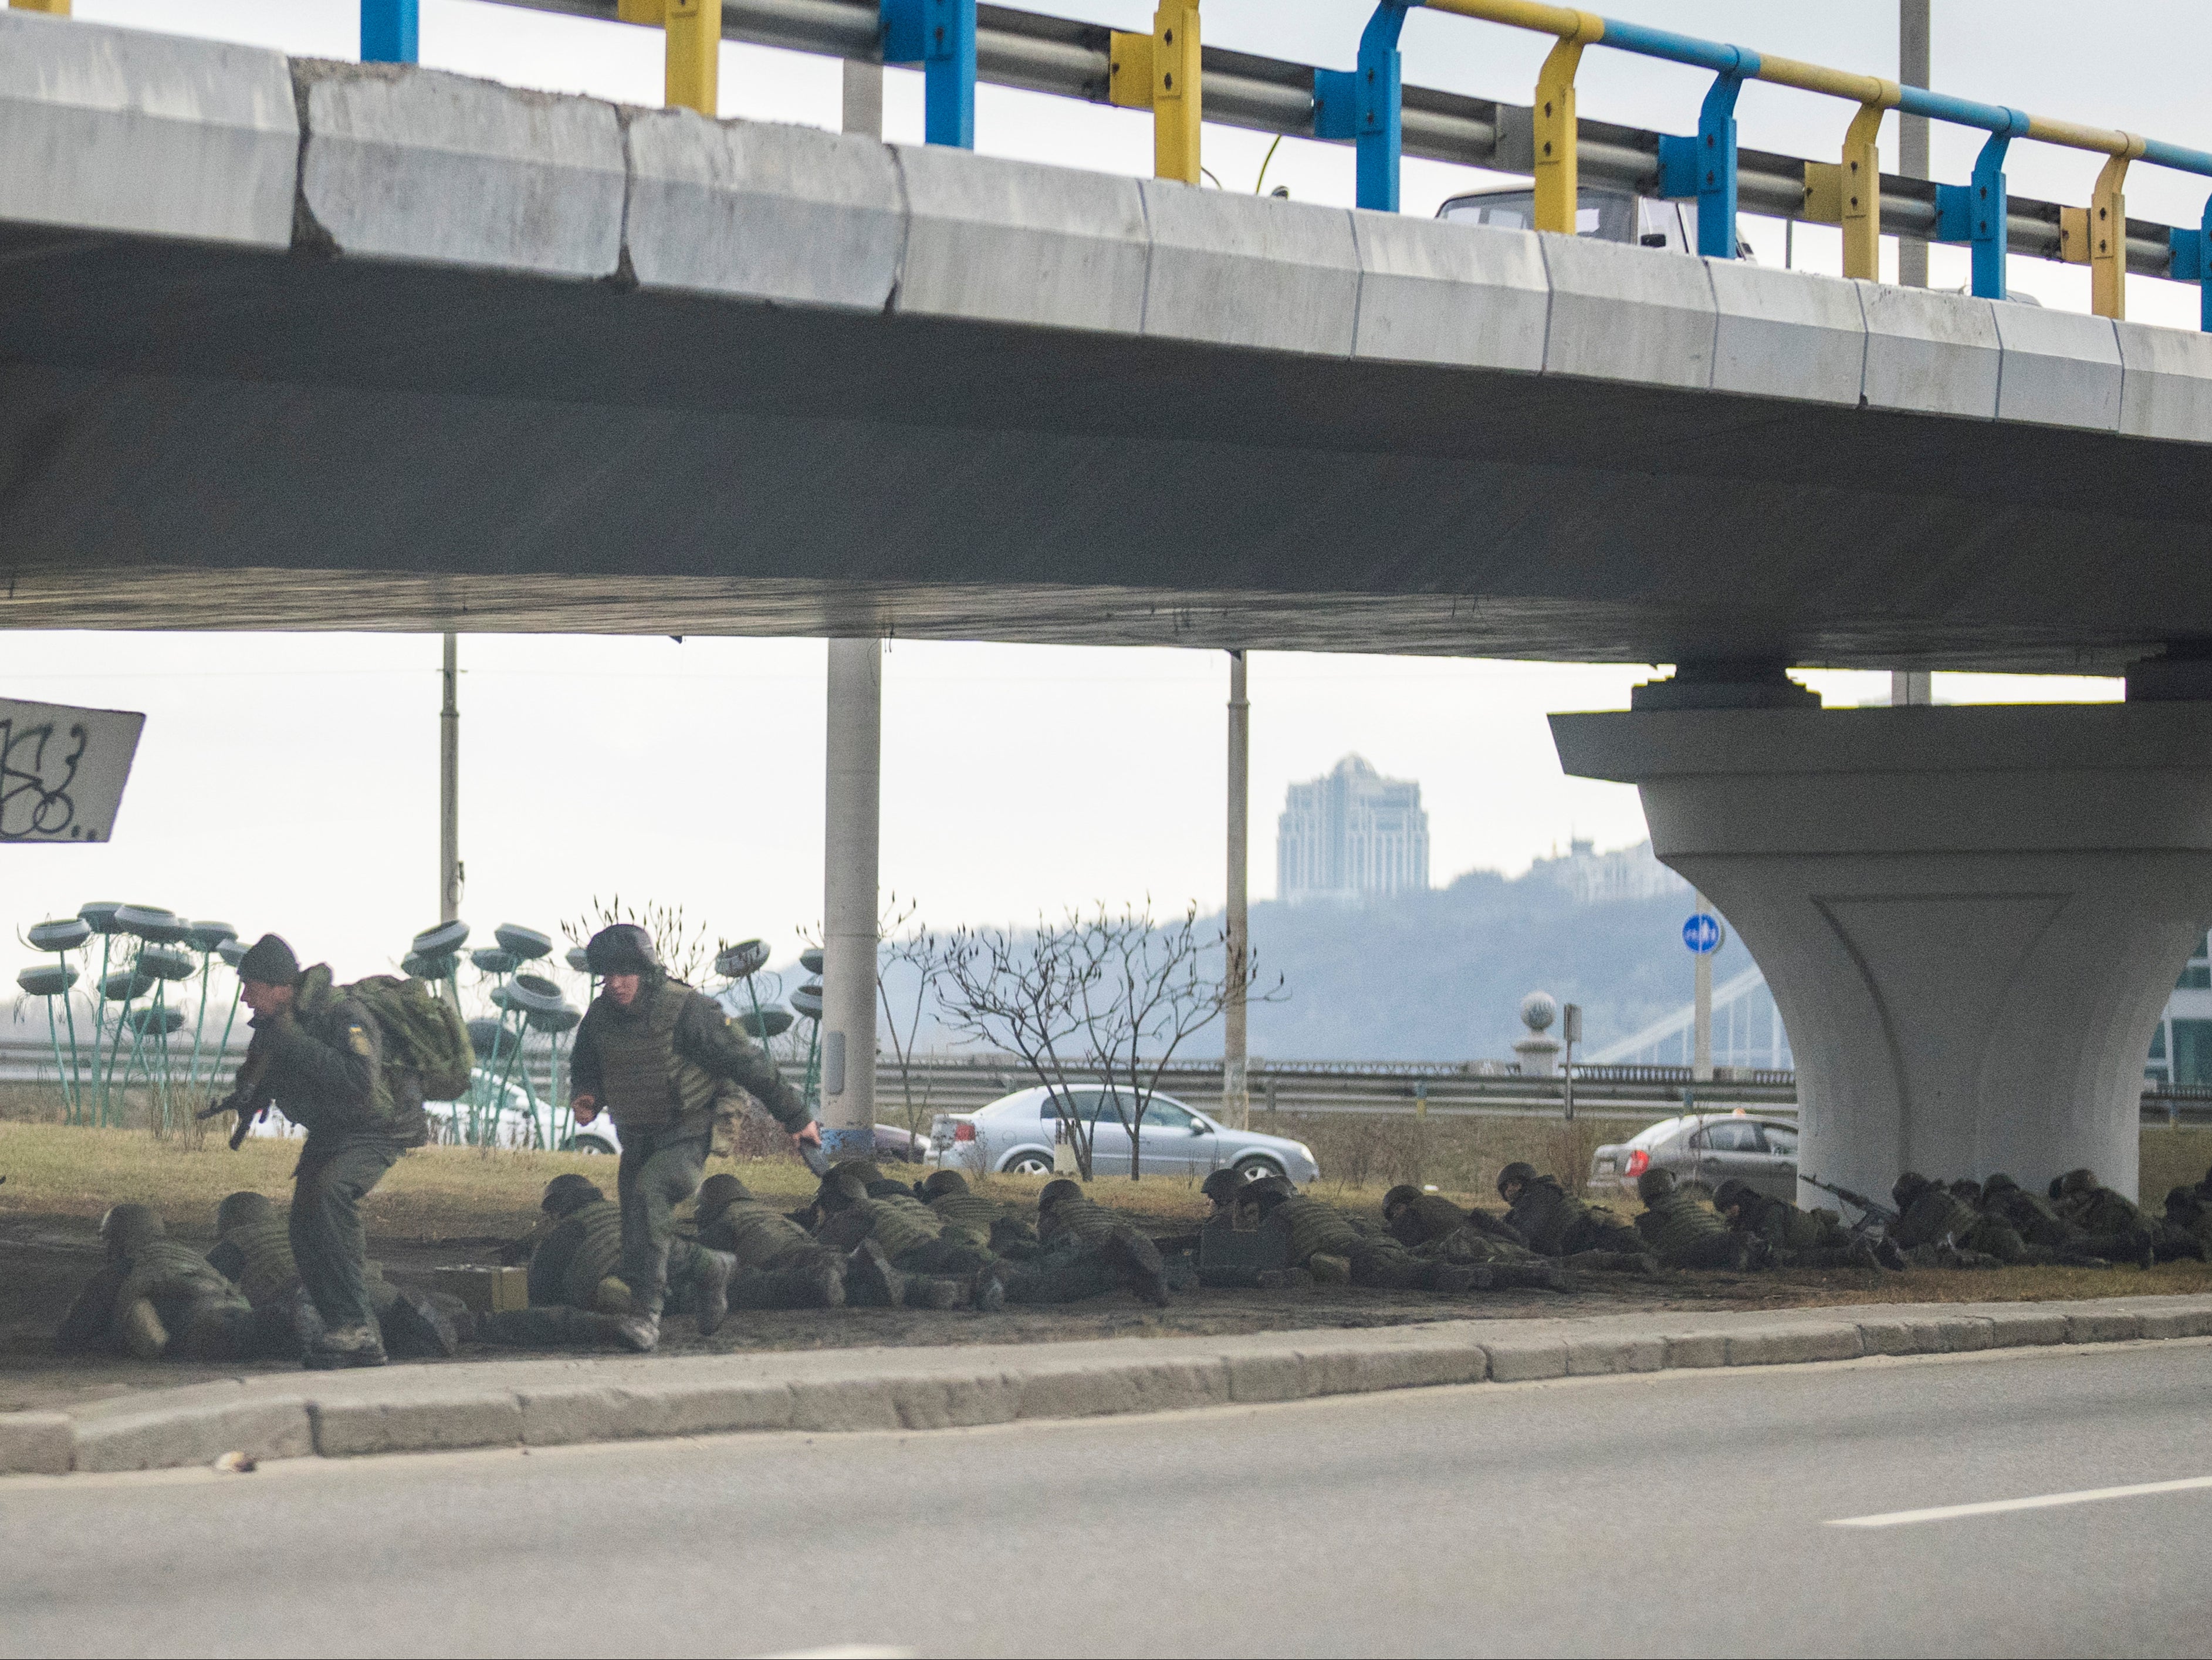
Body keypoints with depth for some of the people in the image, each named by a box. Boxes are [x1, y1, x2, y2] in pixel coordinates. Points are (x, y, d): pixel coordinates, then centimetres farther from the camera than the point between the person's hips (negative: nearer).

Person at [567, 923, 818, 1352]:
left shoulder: (686, 1010, -21)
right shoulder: (600, 1016, -5)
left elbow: (747, 1063, -15)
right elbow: (585, 1069, 13)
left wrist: (796, 1117, -9)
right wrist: (586, 1099, -12)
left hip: (688, 1135, -6)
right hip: (638, 1139, 6)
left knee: (648, 1193, -30)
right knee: (638, 1234, 7)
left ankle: (646, 1310, -32)